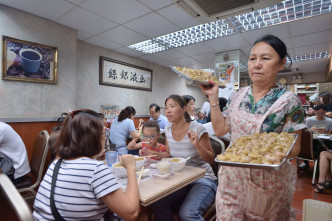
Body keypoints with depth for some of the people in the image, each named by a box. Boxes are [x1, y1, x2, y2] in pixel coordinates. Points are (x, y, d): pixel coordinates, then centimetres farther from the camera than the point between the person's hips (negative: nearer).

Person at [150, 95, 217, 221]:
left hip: (202, 179, -4)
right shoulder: (168, 129, 1)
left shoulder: (197, 129, -16)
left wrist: (196, 145, -28)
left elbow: (211, 159, -10)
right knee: (157, 204, -20)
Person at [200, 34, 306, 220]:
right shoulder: (238, 96, 0)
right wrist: (213, 97, -7)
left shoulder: (289, 101, -11)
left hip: (269, 182, -3)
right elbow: (220, 129, -2)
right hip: (232, 177, 3)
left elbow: (294, 148, -9)